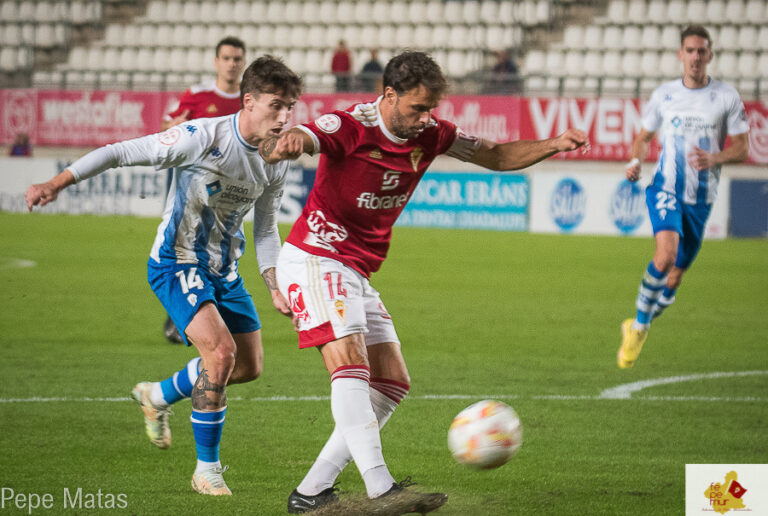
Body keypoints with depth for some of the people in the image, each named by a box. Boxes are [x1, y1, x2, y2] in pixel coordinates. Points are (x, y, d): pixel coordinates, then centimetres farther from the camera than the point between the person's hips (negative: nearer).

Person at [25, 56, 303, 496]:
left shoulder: (276, 164, -1)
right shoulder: (203, 137, -23)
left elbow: (266, 230, 12)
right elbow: (121, 152, -20)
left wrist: (276, 289, 3)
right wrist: (56, 185, -26)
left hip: (224, 270, 7)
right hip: (177, 263, -7)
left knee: (249, 367, 9)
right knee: (221, 351, -24)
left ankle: (158, 396, 36)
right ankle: (207, 469, -11)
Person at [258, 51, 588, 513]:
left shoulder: (429, 133, 2)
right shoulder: (351, 126, -19)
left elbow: (496, 156, 12)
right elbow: (294, 141, -37)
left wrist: (553, 145, -5)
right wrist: (282, 145, -63)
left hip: (357, 274, 9)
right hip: (315, 260, -9)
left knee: (392, 382, 5)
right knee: (350, 362, -25)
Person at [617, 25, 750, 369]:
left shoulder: (727, 98, 1)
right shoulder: (664, 95, 5)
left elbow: (742, 149, 2)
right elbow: (644, 136, 17)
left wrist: (714, 159, -19)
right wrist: (635, 160, -5)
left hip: (700, 198, 1)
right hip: (666, 188, -1)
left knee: (673, 280, 6)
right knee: (666, 253, -28)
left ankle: (638, 328, 32)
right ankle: (639, 325, -11)